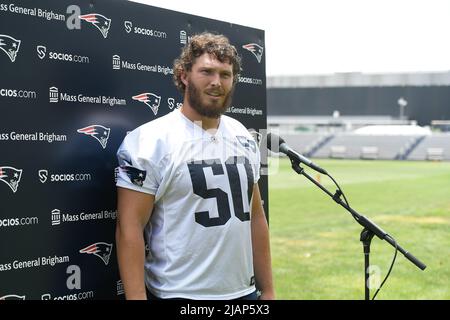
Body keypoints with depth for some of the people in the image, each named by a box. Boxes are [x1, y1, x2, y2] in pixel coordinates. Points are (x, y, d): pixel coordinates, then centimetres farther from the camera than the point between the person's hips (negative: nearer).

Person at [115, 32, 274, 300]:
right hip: (180, 293, -5)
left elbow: (255, 217, 11)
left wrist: (268, 290, 10)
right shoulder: (151, 141, -12)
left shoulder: (244, 138, 7)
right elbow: (130, 228, -14)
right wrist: (136, 297, -20)